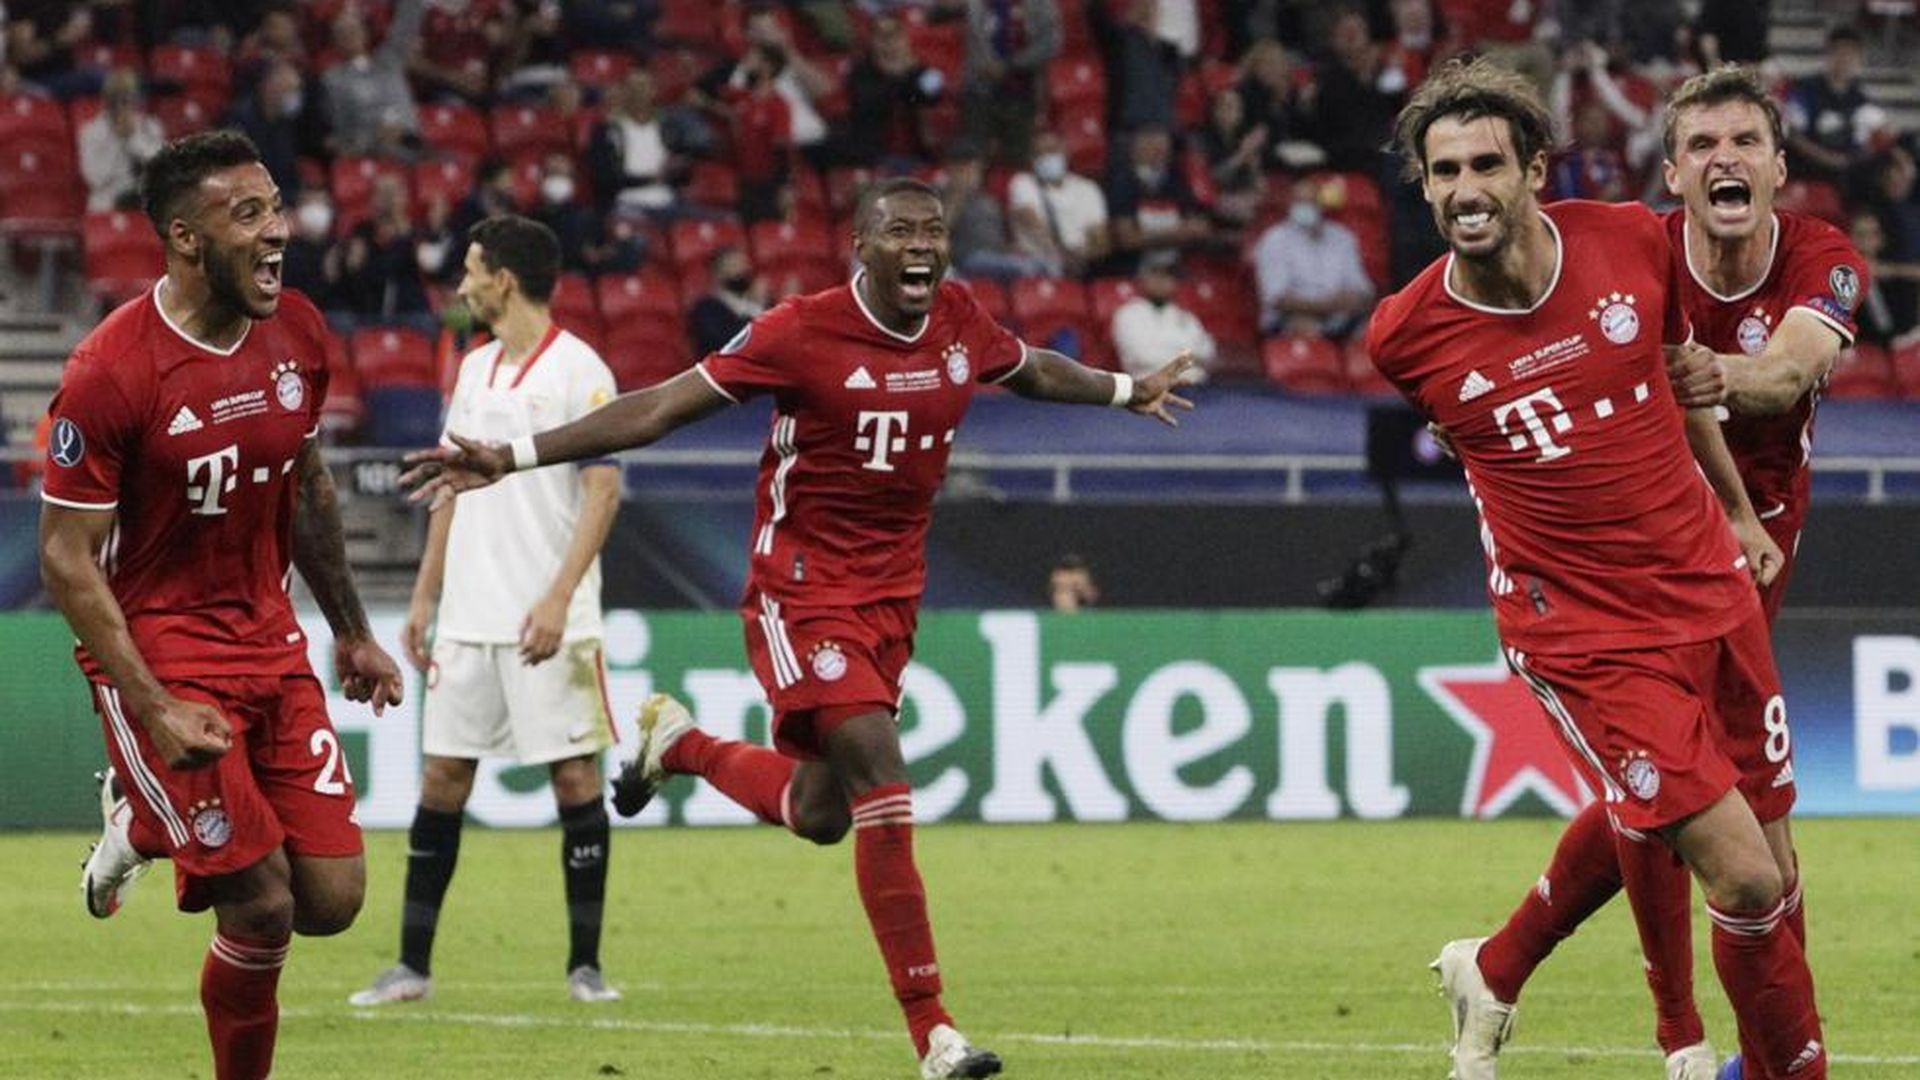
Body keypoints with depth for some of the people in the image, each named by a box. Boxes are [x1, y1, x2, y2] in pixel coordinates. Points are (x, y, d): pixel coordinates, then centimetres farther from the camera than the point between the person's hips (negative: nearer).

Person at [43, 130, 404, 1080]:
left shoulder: (296, 335, 0)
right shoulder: (111, 374, -20)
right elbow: (68, 561, -17)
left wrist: (351, 630, 17)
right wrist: (156, 711, -22)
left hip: (270, 637, 6)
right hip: (158, 649, -6)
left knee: (332, 899, 0)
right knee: (261, 907, -11)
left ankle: (144, 822, 24)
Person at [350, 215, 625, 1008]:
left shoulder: (578, 370, -8)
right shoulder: (475, 369, 14)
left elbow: (603, 490, -13)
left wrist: (557, 599, -20)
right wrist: (425, 597, 15)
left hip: (547, 621, -7)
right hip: (467, 616, 7)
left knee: (574, 774, -3)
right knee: (441, 776, 4)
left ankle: (584, 965, 5)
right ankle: (412, 965, 7)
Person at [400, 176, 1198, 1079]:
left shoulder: (959, 322, 1)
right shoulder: (802, 333, -16)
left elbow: (1032, 370, 25)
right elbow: (660, 408, -14)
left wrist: (1129, 391, 40)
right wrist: (512, 458, -19)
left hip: (892, 595, 7)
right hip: (802, 591, -7)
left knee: (816, 814, 10)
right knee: (879, 772, -20)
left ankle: (680, 745, 42)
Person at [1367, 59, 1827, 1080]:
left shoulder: (1632, 241, -5)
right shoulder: (1405, 334, -12)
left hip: (1711, 587, 5)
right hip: (1585, 634, -5)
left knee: (1775, 876, 9)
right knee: (1744, 881, -14)